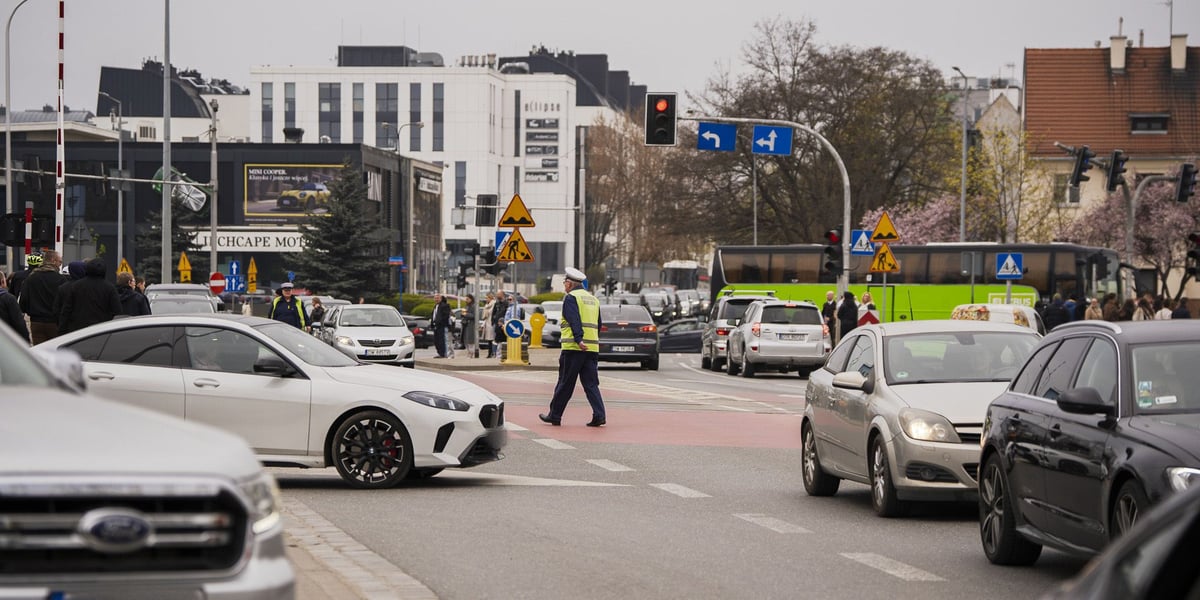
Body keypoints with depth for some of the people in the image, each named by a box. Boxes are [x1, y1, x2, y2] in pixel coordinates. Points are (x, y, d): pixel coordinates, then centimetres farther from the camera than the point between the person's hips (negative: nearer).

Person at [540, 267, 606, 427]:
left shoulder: (571, 297, -4)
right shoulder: (593, 299, 20)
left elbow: (575, 320, -18)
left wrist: (579, 339, -28)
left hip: (574, 348, -6)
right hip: (592, 348, 6)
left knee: (565, 384, 2)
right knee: (591, 384, 5)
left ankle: (554, 415, 10)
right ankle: (599, 415, -9)